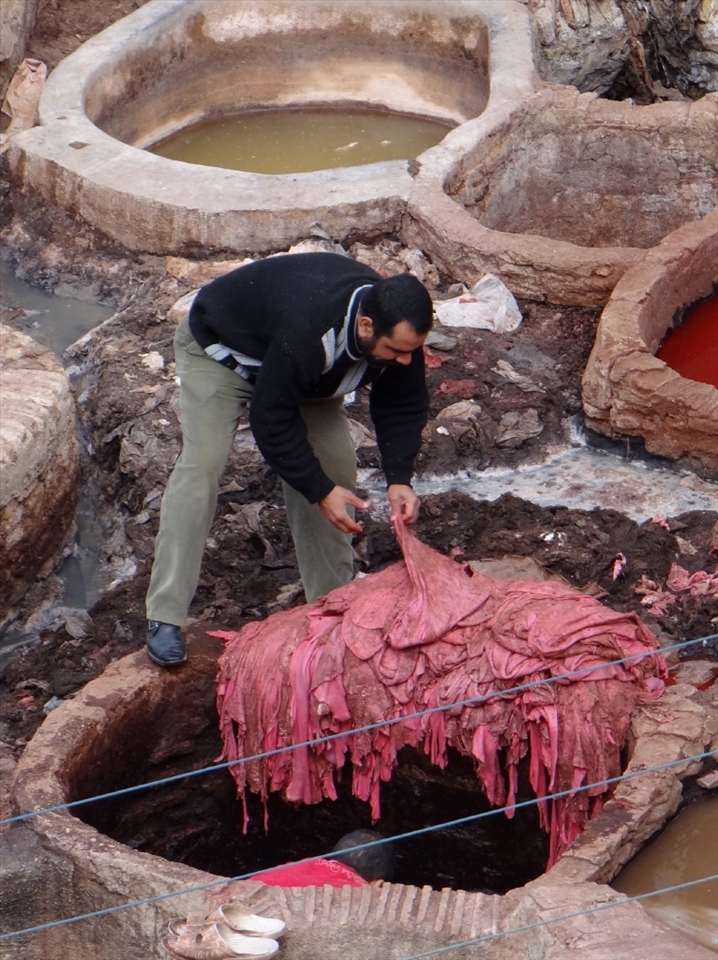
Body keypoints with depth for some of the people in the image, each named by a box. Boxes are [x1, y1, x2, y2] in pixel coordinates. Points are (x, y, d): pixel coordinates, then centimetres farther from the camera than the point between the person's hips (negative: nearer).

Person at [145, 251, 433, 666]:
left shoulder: (399, 329, -25)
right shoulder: (306, 331, -46)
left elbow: (403, 405, -10)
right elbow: (272, 421, -35)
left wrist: (399, 478, -23)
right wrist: (321, 491, -31)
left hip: (302, 373, 7)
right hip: (221, 349, -7)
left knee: (337, 464, -2)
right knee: (202, 464, -21)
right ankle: (165, 618, -21)